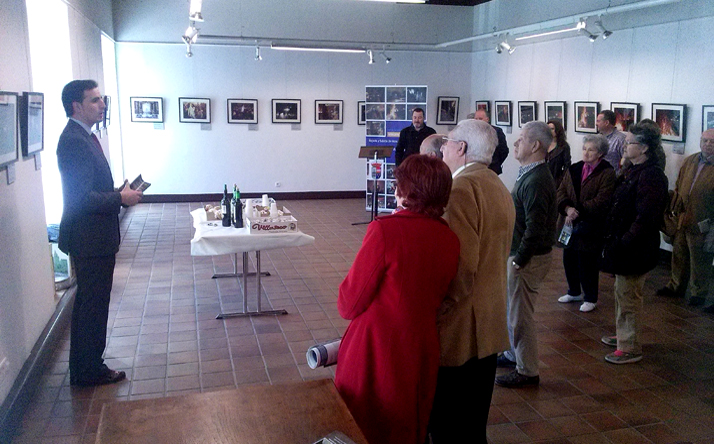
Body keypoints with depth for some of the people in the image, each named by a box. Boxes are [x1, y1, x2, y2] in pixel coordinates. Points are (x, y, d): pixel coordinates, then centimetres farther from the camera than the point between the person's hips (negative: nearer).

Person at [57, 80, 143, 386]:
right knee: (93, 305, 1)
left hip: (93, 237, 11)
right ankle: (88, 371, 16)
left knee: (90, 303, 19)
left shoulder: (83, 137, 12)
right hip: (89, 239, -11)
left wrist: (119, 192, 6)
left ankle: (85, 366, 33)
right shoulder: (74, 141, -20)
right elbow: (81, 197, -26)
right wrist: (121, 198, -16)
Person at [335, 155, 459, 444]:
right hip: (422, 354, 6)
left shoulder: (385, 229, -20)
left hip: (376, 352, -5)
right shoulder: (450, 239, -3)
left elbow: (349, 304, -14)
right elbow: (437, 297, 7)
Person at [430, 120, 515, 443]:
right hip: (490, 326, 10)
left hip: (458, 328, -10)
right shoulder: (498, 188, 13)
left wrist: (436, 312, -16)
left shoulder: (462, 189, -18)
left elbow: (460, 266, -25)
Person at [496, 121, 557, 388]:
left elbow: (535, 228, -27)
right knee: (512, 309, 23)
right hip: (519, 254, 10)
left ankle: (527, 372, 14)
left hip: (528, 258, -10)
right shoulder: (529, 174, 11)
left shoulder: (536, 181, -23)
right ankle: (514, 355, 40)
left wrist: (519, 260, -20)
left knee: (520, 315, 1)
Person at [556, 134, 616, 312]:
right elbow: (561, 192, 3)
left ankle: (590, 298, 23)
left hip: (591, 228, -6)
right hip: (571, 224, 6)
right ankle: (574, 292, 37)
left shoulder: (607, 173, -10)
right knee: (569, 259, 15)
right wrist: (567, 208, -16)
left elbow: (601, 202, -18)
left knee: (588, 264, 4)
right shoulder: (574, 169, 9)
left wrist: (578, 211, -20)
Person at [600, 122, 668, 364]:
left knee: (628, 297, 1)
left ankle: (630, 348, 15)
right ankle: (623, 335, 38)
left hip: (635, 249, -10)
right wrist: (613, 239, 12)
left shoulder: (651, 175, -20)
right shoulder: (633, 169, 10)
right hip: (623, 245, 10)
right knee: (622, 292, 22)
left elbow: (645, 217, -25)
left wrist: (624, 243, -23)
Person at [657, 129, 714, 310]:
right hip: (682, 220, 6)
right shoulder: (689, 161, 8)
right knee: (679, 256, 19)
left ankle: (699, 293, 26)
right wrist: (675, 207, 9)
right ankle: (676, 286, 36)